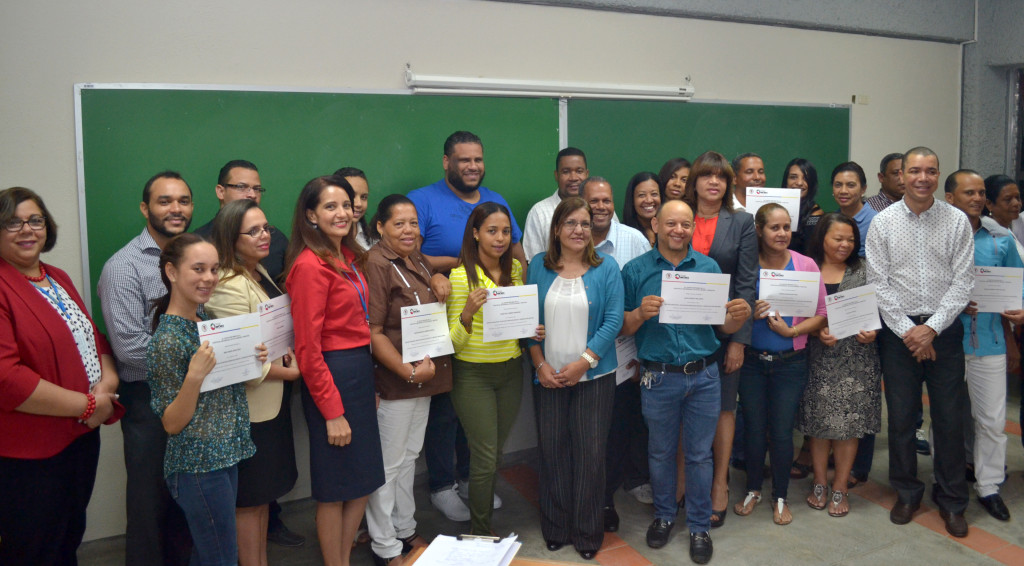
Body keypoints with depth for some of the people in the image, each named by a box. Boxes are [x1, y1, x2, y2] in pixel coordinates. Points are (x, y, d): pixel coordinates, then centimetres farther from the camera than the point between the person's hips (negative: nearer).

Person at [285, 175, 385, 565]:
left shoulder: (346, 256, 11)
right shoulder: (310, 265, -16)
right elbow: (307, 348, -18)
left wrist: (368, 381, 12)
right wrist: (332, 412, -17)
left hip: (360, 369, 9)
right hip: (332, 376, -9)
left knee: (363, 481, 18)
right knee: (335, 488, 7)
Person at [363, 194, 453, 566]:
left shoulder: (418, 261, 10)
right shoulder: (376, 264, -16)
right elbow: (373, 332, -21)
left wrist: (439, 277, 5)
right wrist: (409, 371, -22)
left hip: (424, 376, 9)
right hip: (394, 380, -9)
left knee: (409, 457, 20)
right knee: (389, 464, 4)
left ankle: (406, 531, 35)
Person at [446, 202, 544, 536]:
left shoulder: (515, 269, 3)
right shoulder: (461, 275, -14)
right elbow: (454, 342, -14)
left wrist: (533, 330, -3)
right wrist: (467, 313, -33)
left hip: (511, 370, 5)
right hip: (473, 373, -5)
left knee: (496, 452, 17)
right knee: (485, 457, -1)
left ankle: (483, 517, 37)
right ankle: (480, 534, 19)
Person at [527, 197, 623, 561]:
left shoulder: (606, 268, -3)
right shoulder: (539, 267, 3)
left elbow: (613, 320, -8)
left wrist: (582, 362, -14)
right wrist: (541, 364, -7)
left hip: (594, 376, -1)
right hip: (548, 377, 2)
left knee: (590, 453, 2)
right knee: (552, 450, 8)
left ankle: (588, 534, 20)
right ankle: (556, 530, 26)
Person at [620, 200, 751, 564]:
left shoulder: (709, 267, 2)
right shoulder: (636, 270, -2)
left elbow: (725, 326, 5)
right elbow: (623, 328, -1)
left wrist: (739, 316, -17)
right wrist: (641, 313, -22)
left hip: (704, 376, 1)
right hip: (659, 378, -1)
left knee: (700, 455, 11)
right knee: (661, 453, 15)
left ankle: (699, 526, 29)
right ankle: (664, 516, 36)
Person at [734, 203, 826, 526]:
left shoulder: (805, 265, -4)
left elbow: (821, 315, -2)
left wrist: (791, 330, -15)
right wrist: (750, 315, -16)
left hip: (790, 362, 0)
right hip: (751, 360, 1)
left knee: (782, 432, 6)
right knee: (753, 428, 10)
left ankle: (780, 496, 26)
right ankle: (753, 490, 31)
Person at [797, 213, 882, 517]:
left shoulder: (863, 271, 7)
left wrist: (872, 332, -13)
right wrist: (818, 331, -15)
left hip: (856, 359, 1)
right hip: (818, 358, 0)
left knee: (849, 423, 3)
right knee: (818, 421, 6)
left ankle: (840, 487, 17)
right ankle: (820, 482, 22)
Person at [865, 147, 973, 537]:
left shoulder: (957, 221, 1)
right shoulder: (883, 222, 0)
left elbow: (962, 281, -3)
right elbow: (878, 283, -3)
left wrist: (932, 328, -11)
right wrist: (906, 330, -9)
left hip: (944, 329, 0)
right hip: (898, 330, 0)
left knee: (950, 417, 6)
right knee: (900, 416, 7)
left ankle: (951, 500, 22)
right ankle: (907, 492, 25)